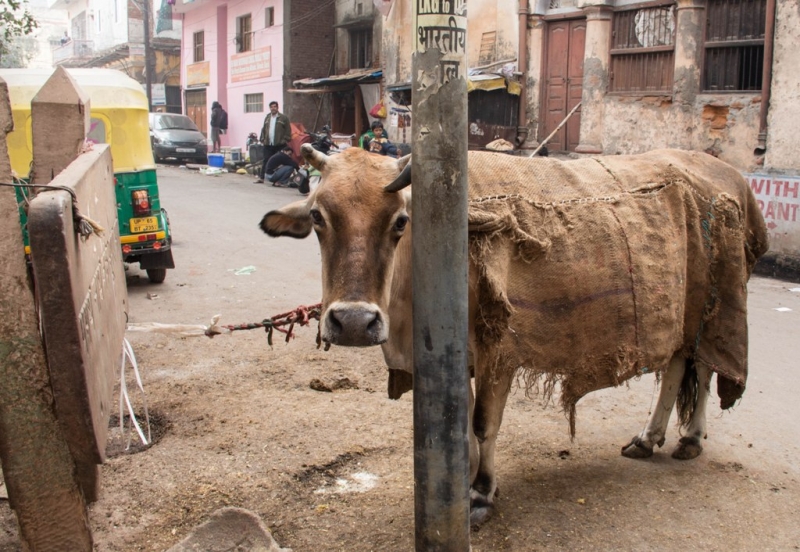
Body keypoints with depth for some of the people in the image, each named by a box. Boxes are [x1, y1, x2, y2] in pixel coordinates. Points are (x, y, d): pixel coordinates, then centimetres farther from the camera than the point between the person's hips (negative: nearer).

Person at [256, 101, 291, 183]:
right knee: (266, 161, 6)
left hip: (279, 144, -4)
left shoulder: (283, 118, 0)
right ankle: (261, 177, 10)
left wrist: (285, 140, -9)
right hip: (268, 144, 4)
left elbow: (288, 130, -3)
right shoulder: (267, 117, 16)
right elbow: (263, 129, 17)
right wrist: (262, 139, 10)